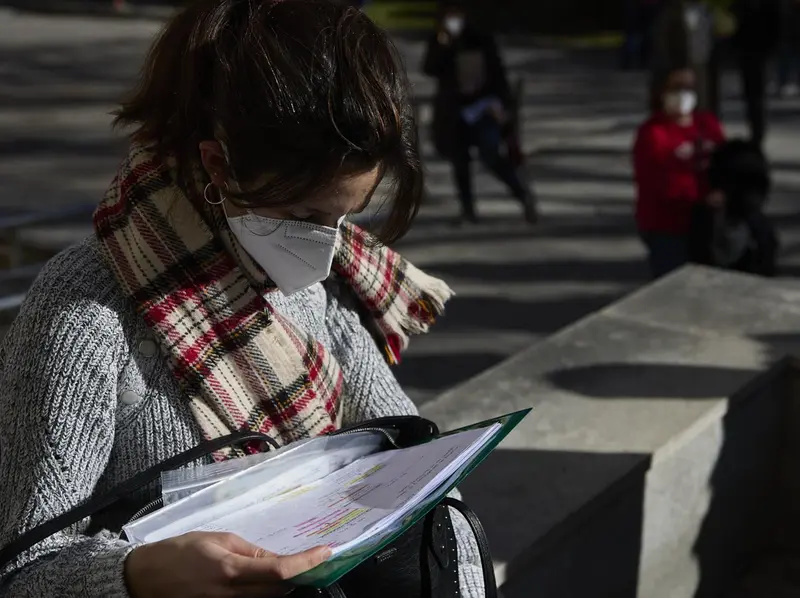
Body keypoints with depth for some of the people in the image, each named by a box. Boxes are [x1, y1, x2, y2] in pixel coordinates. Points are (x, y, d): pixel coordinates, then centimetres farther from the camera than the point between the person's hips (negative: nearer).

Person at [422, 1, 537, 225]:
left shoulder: (481, 40, 1)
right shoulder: (438, 42, 0)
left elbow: (498, 74, 4)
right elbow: (430, 69, -15)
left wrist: (503, 104, -4)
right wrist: (441, 46, -28)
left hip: (483, 106, -1)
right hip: (454, 112, 2)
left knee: (491, 155, -17)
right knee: (460, 161, 6)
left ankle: (524, 196, -4)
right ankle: (467, 206, 25)